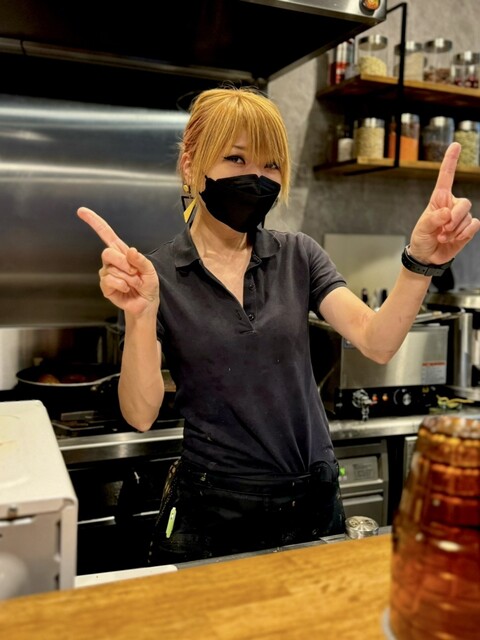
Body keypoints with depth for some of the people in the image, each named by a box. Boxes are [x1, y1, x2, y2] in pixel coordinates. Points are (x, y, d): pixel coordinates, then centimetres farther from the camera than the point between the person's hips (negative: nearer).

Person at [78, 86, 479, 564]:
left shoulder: (298, 256, -1)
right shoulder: (155, 274, -9)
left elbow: (377, 342, -13)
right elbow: (141, 414, -15)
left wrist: (420, 262, -29)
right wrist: (139, 316, -30)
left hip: (314, 500, 3)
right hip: (210, 511, -2)